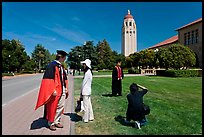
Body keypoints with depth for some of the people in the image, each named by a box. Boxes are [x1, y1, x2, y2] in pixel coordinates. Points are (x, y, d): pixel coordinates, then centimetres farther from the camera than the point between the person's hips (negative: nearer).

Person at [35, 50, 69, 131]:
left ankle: (57, 121, 31)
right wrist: (53, 90, -21)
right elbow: (49, 79, -18)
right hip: (55, 91, -8)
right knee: (52, 107, 7)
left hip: (62, 91, 8)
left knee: (60, 107, 15)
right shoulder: (52, 65, -13)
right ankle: (51, 123, 26)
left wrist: (66, 88, 13)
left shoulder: (61, 66, 11)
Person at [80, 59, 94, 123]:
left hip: (85, 92, -9)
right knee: (89, 104, 16)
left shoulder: (87, 73, -18)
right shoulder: (89, 72, 11)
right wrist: (82, 92, 14)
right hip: (88, 91, 9)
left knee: (86, 105, 1)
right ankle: (90, 117, 27)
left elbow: (83, 83, -15)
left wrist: (81, 92, -6)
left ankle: (85, 119, 13)